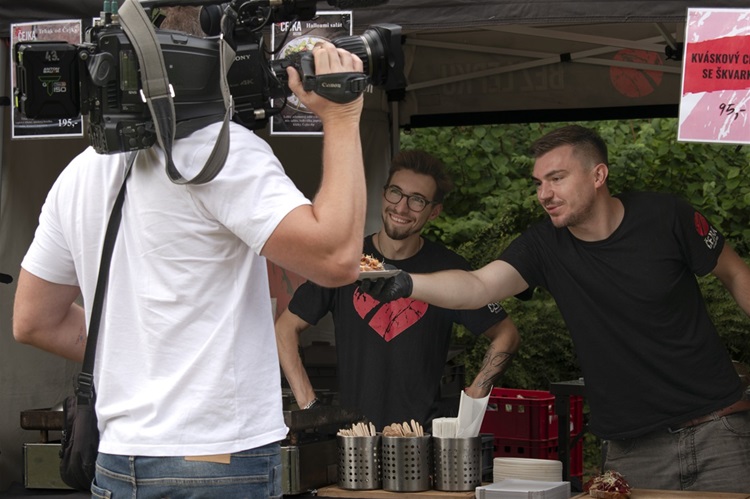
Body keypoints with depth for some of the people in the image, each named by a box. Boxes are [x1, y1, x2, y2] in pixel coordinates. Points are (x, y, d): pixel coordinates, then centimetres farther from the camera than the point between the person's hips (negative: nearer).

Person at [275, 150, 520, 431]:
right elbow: (285, 329, 12)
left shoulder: (448, 269, 3)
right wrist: (308, 405, 3)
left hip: (426, 431, -1)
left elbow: (506, 336, 12)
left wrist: (470, 402, 3)